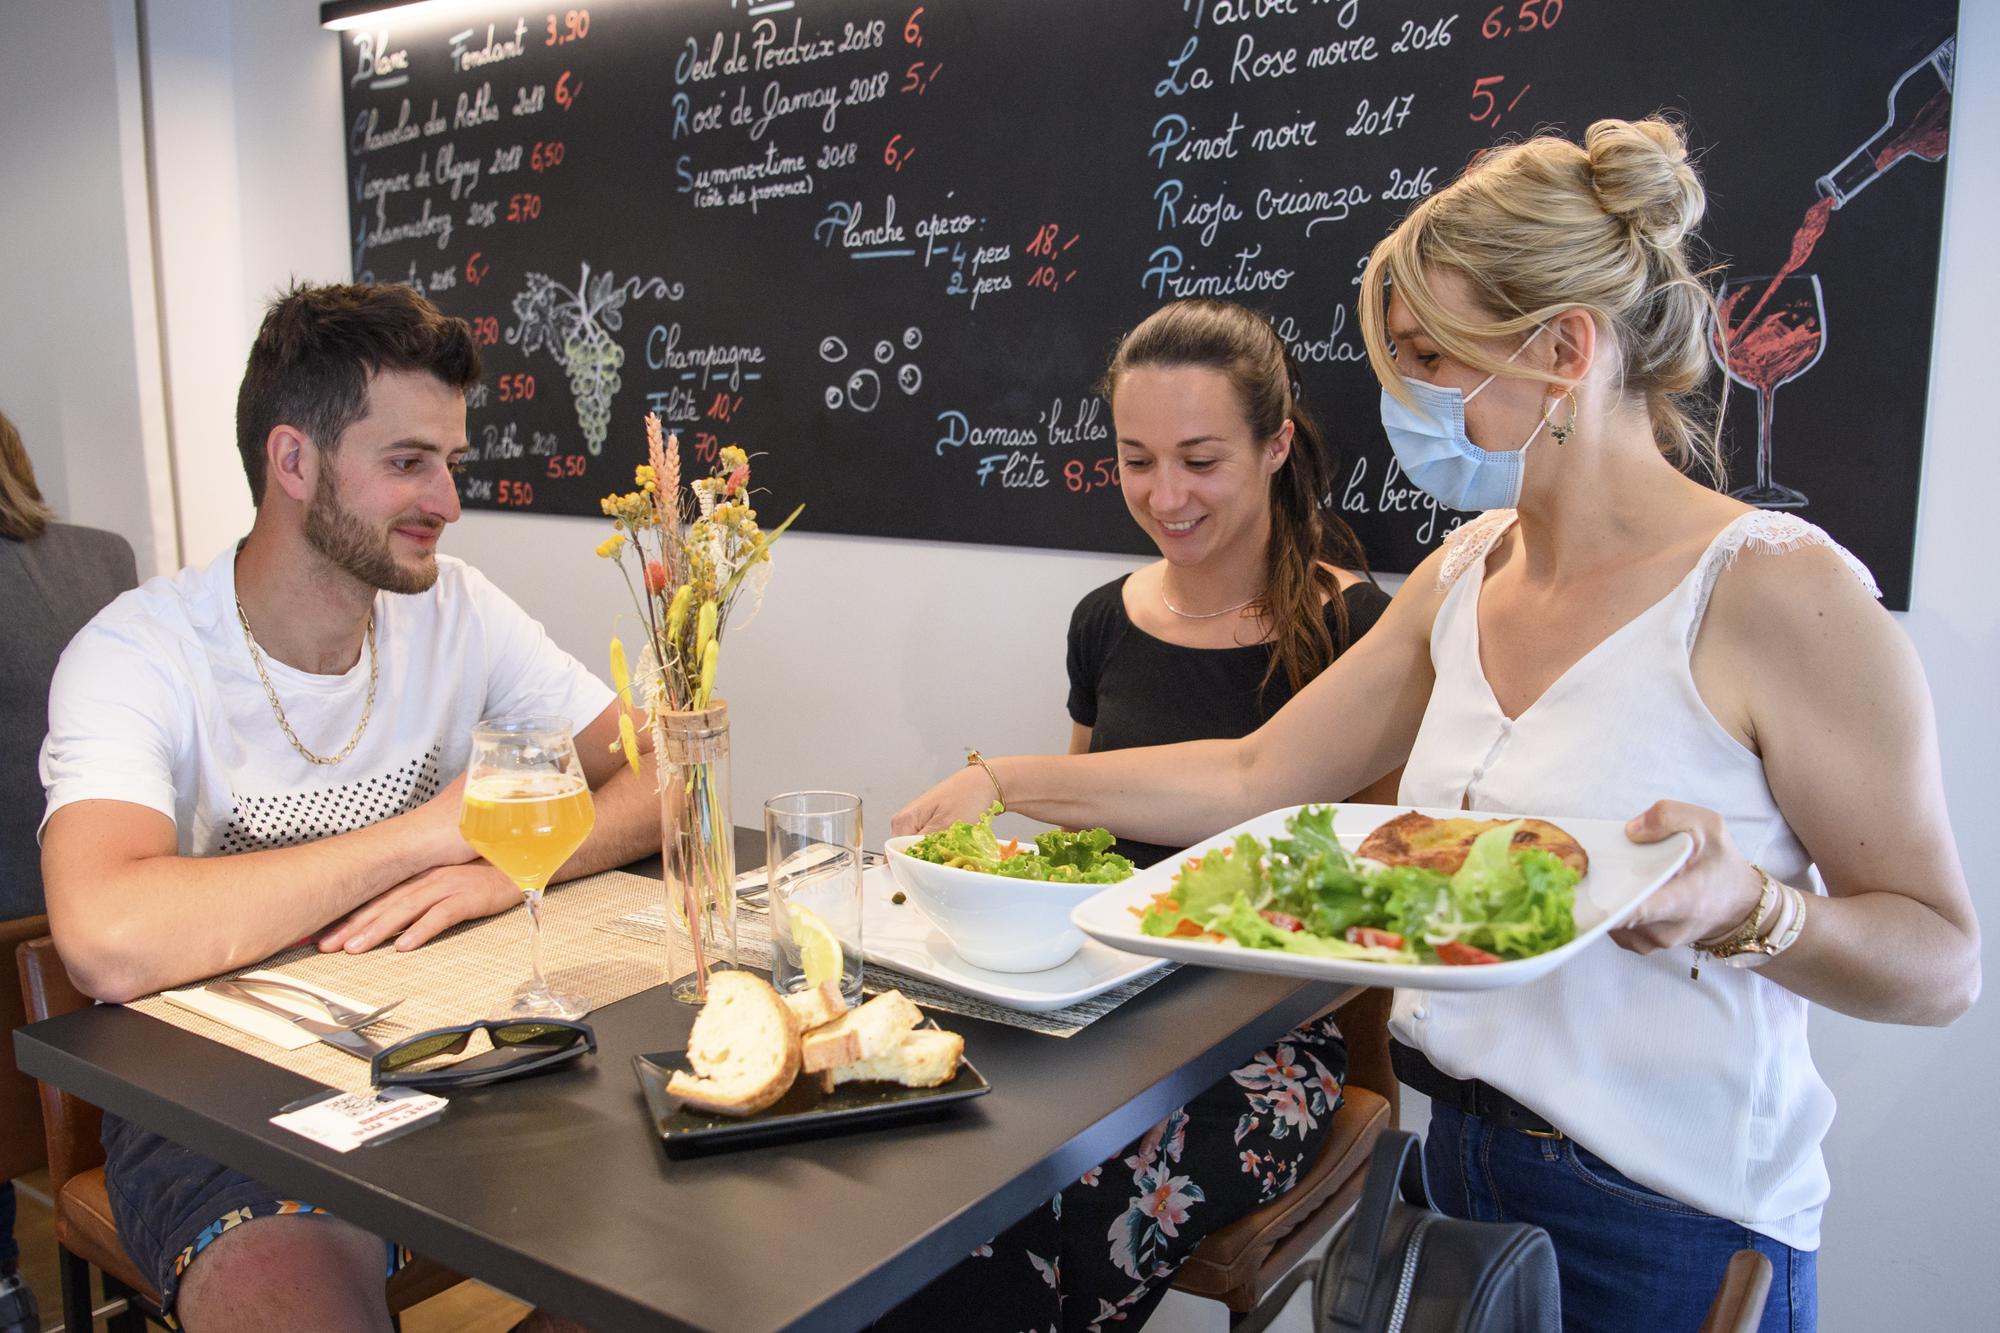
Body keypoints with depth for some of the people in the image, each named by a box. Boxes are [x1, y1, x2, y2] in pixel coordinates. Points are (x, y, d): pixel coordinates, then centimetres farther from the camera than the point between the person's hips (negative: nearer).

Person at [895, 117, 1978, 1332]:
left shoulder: (1777, 592, -18)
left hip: (1669, 1228, -5)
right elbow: (1256, 778, 6)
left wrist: (1744, 904, -31)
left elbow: (1942, 959, -12)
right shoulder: (1464, 577, 2)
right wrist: (1009, 783, 4)